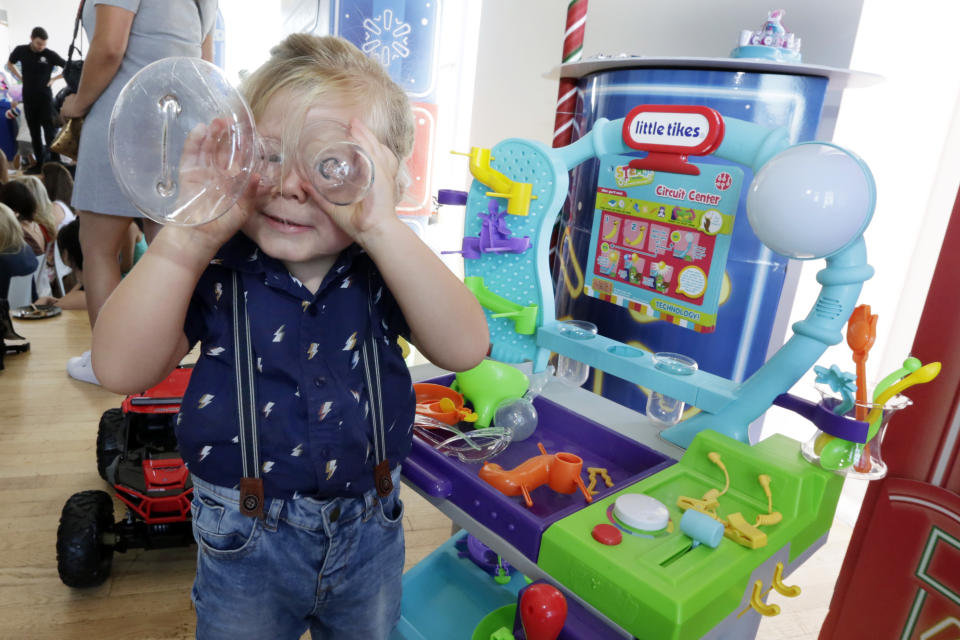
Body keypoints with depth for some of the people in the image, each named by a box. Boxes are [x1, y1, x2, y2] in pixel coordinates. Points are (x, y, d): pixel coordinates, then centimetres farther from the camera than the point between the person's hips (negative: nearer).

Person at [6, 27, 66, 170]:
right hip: (28, 98, 3)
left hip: (45, 97, -3)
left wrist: (54, 78, -6)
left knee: (50, 132, -9)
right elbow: (10, 64, 19)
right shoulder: (21, 51, 1)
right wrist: (20, 78, 7)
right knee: (34, 132, 8)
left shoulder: (50, 54, -8)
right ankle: (39, 163, 17)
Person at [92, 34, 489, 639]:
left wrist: (381, 227, -37)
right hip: (244, 543, -1)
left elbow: (464, 348, -28)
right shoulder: (216, 271, -13)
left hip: (369, 533, 2)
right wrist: (188, 237, -32)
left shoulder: (384, 266, -12)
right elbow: (122, 370, -23)